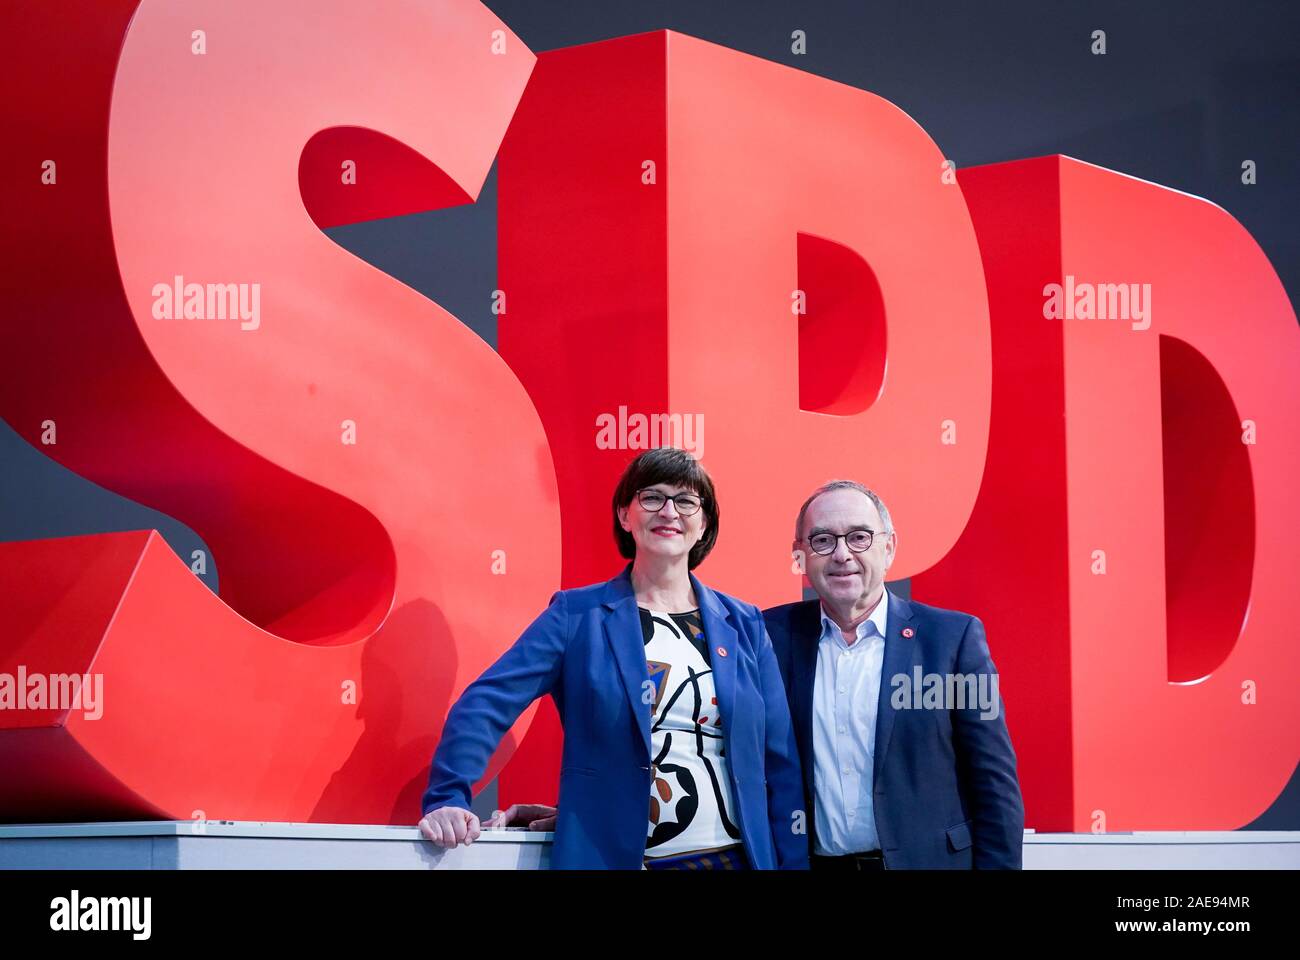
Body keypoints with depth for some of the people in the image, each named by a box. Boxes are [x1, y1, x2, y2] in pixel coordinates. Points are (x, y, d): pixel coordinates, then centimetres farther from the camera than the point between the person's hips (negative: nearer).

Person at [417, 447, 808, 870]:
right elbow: (488, 702, -8)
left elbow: (780, 761, 9)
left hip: (735, 856, 2)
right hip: (611, 855, -2)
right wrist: (448, 799, -22)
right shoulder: (577, 615, 1)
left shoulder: (743, 625, 9)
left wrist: (793, 863, 2)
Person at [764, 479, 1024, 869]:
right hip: (814, 862, 2)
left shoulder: (954, 636, -5)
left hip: (929, 861, -2)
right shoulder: (776, 635, 1)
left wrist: (996, 864, -11)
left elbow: (995, 787, -5)